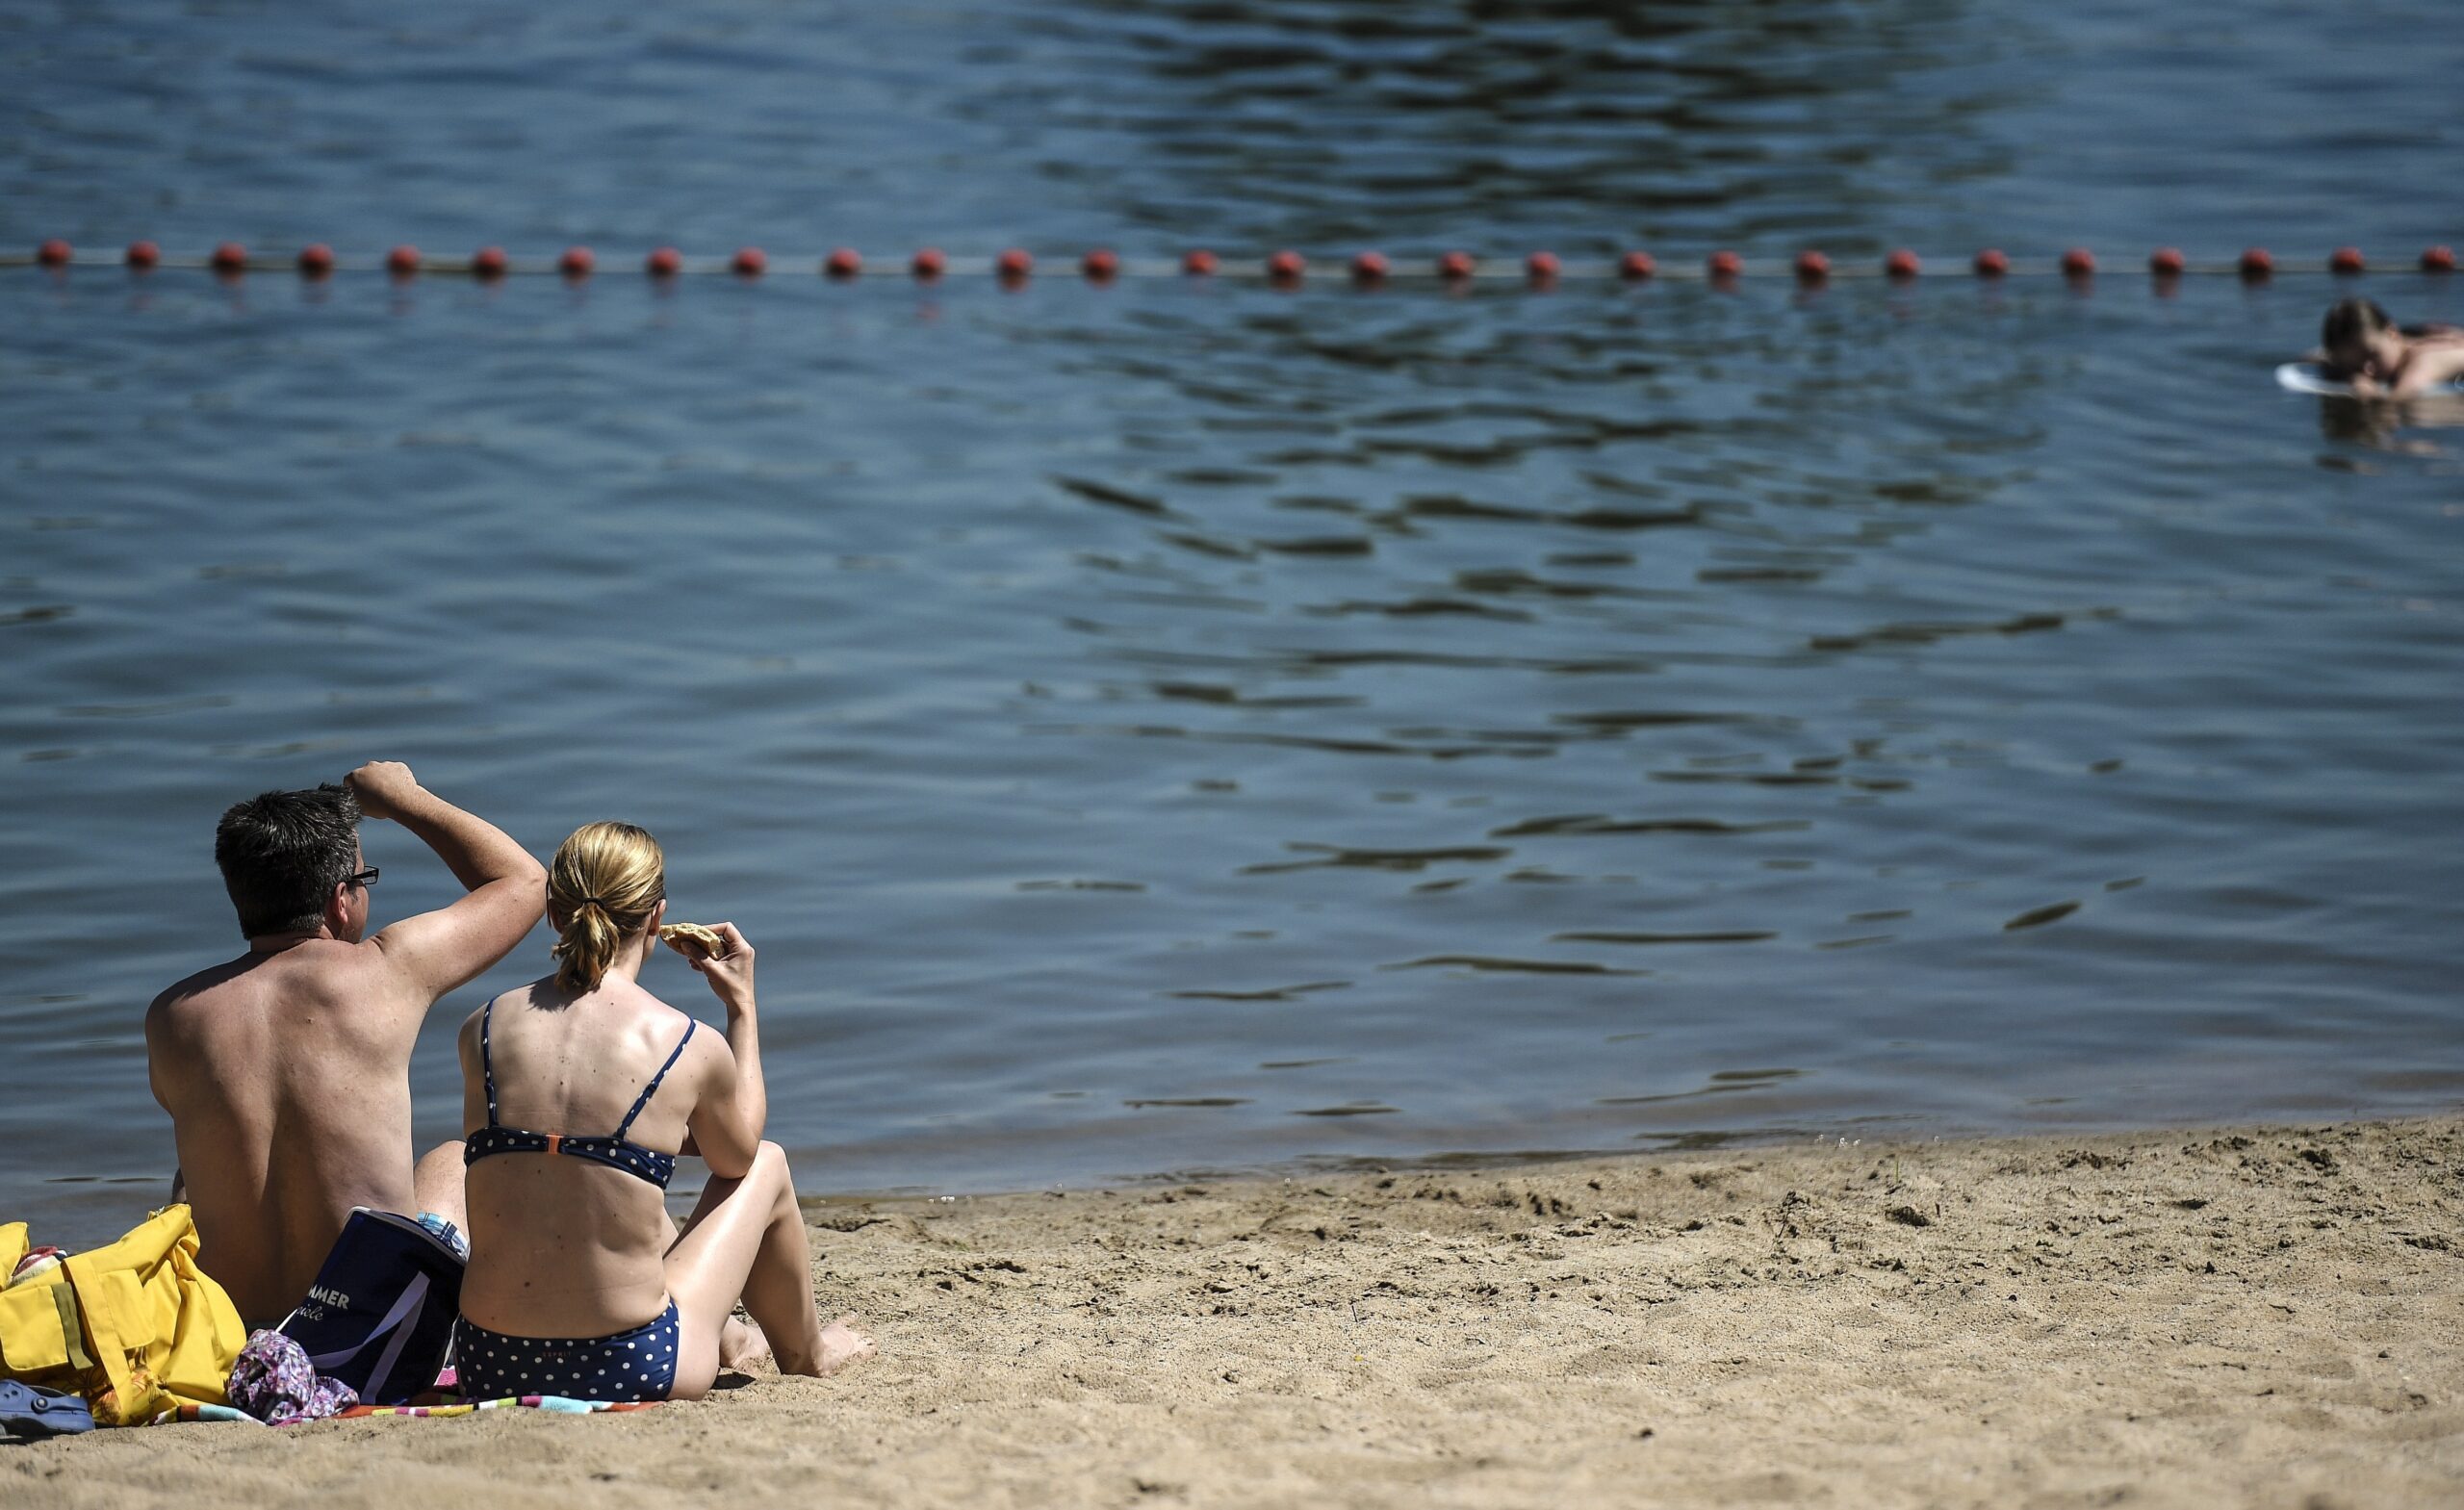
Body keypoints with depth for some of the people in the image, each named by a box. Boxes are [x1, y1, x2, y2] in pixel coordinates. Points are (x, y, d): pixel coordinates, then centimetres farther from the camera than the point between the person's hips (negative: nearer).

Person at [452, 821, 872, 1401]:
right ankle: (805, 1350, 51)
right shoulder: (692, 1048, -8)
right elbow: (737, 1154, 14)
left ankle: (724, 1340, 62)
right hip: (632, 1371, -3)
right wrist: (742, 1006, 23)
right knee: (768, 1165, 25)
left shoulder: (481, 1032, -1)